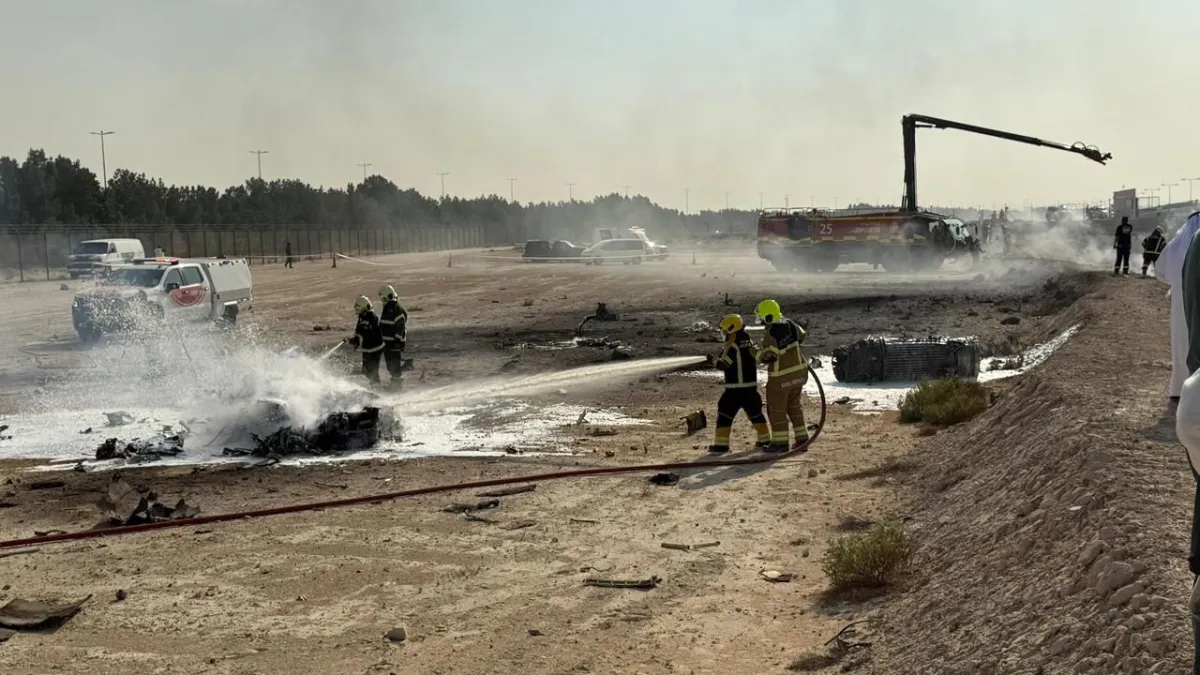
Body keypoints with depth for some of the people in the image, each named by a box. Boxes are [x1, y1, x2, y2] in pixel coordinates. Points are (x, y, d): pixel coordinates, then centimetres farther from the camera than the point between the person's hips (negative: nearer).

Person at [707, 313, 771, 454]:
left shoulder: (731, 346, -15)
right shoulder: (749, 342, 8)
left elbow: (723, 364, -16)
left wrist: (715, 359, 5)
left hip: (735, 387, -7)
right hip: (751, 385, 7)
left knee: (725, 413, -2)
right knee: (755, 412, 21)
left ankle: (721, 443, -6)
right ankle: (765, 439, 27)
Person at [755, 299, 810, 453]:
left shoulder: (771, 334, -24)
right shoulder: (790, 324, -1)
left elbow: (767, 357, -27)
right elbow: (801, 336, 18)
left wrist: (758, 353, -7)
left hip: (781, 378, -8)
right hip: (798, 372, 8)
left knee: (777, 410, 7)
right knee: (794, 407, 19)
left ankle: (780, 442, 13)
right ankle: (802, 440, 20)